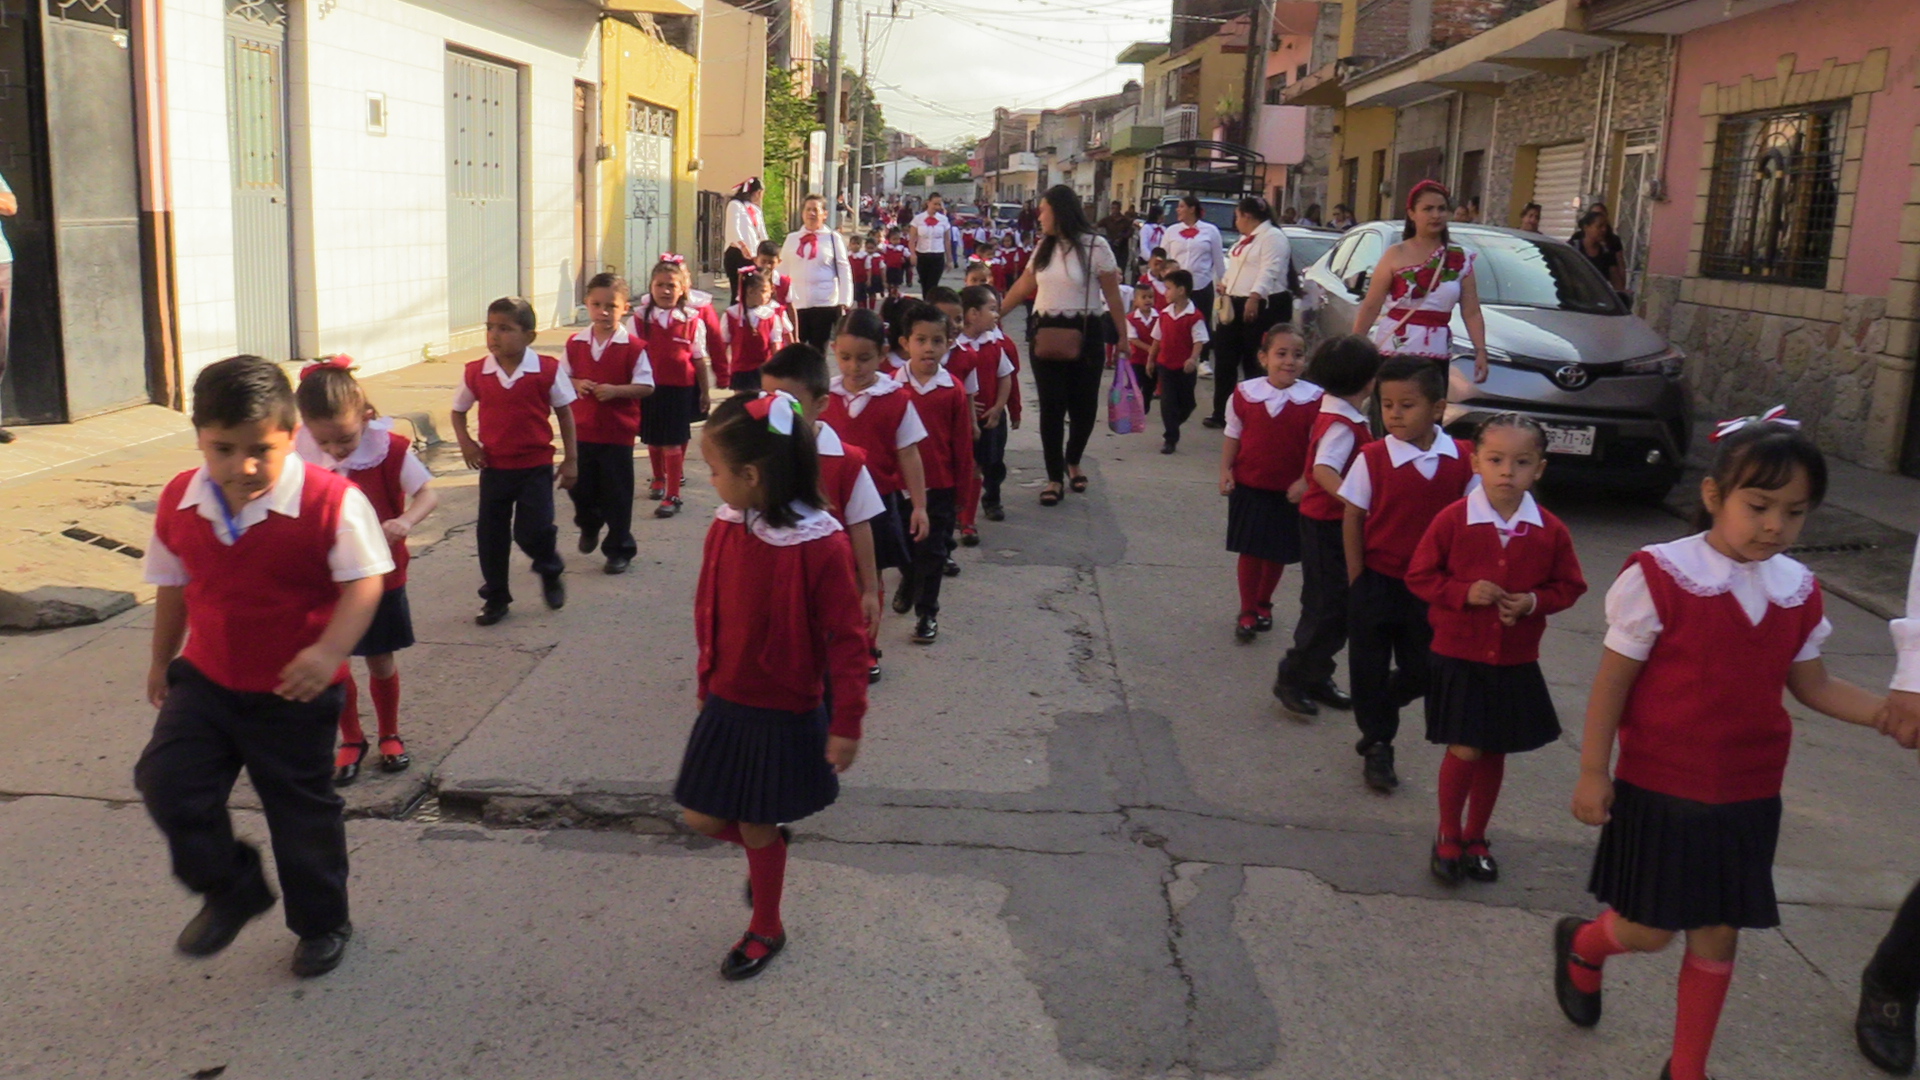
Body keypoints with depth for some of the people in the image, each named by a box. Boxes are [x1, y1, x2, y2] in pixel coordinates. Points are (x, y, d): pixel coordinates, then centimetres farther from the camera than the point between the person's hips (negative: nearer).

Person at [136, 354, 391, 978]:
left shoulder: (331, 501, -20)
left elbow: (364, 582, -20)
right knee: (167, 781, -7)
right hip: (206, 677, 4)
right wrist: (161, 659, 21)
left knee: (303, 811, 8)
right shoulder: (179, 501, -4)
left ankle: (322, 924, 32)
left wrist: (330, 651, -35)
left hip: (295, 693, -4)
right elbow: (173, 586, 10)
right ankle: (232, 891, 20)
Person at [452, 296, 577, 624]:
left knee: (533, 529, -7)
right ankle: (496, 597, 23)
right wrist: (465, 443, -6)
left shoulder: (547, 370, -9)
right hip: (494, 467, 3)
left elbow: (565, 412, 0)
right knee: (490, 533, 6)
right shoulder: (475, 373, -3)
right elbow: (458, 410, 12)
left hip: (536, 465, -3)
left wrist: (570, 459, 0)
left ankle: (550, 573, 26)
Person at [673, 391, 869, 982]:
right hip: (726, 705, 6)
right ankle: (764, 848, 43)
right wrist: (707, 683, 15)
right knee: (702, 818, 11)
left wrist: (847, 722, -15)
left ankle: (766, 929, 35)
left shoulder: (820, 545, -24)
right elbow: (708, 615, 7)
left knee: (757, 828, 10)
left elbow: (846, 637, -18)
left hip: (786, 715, -5)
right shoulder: (725, 529, -5)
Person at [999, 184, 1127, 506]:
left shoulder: (1095, 246, -7)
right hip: (1045, 333, 3)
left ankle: (1073, 461, 32)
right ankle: (1055, 477, 7)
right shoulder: (1044, 246, 8)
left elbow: (1112, 296, -4)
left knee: (1083, 404, 5)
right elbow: (1023, 286, 17)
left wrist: (1123, 336, -3)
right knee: (1051, 405, 0)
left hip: (1085, 334, -3)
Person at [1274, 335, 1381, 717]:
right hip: (1328, 524, -10)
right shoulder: (1343, 424, -20)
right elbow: (1323, 470, -36)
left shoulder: (1338, 414, 8)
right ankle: (1293, 678, 8)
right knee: (1327, 604, -2)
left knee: (1337, 604, 16)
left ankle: (1316, 677, 25)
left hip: (1335, 521, 10)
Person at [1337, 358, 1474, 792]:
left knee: (1423, 670, 9)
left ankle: (1377, 711, 39)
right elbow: (1352, 520, -6)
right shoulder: (1372, 458, -11)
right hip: (1377, 579, -2)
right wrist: (1357, 580, -7)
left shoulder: (1462, 459, -5)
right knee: (1370, 666, 6)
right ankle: (1377, 745, 25)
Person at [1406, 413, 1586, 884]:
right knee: (1464, 751, -3)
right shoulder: (1453, 520, -11)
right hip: (1459, 657, -3)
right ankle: (1448, 837, 19)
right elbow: (1419, 576, -5)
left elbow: (1568, 585, 7)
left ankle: (1475, 837, 32)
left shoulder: (1550, 532, -3)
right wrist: (1463, 592, -19)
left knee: (1494, 752, 13)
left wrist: (1534, 602, -12)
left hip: (1516, 663, 3)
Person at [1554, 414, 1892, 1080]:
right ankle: (1581, 944, 40)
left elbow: (1813, 687, 10)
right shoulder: (1660, 577, -17)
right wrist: (1593, 773, -10)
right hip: (1659, 792, -5)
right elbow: (1612, 681, -12)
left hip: (1747, 799, 5)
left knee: (1718, 935, 12)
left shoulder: (1799, 593, 0)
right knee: (1650, 931, 5)